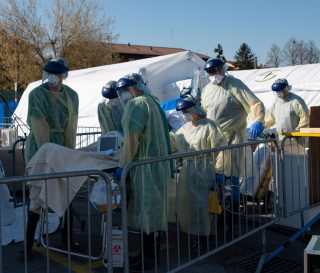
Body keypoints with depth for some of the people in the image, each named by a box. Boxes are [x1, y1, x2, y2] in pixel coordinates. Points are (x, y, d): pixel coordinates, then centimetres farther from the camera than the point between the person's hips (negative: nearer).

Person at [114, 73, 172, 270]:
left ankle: (150, 257, 6)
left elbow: (132, 138, -20)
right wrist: (120, 153, 26)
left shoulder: (136, 104, -14)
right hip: (156, 163, 10)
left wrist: (123, 165, -14)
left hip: (145, 166, -10)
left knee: (147, 211, -3)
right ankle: (151, 252, 24)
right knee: (151, 210, 14)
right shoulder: (152, 101, 15)